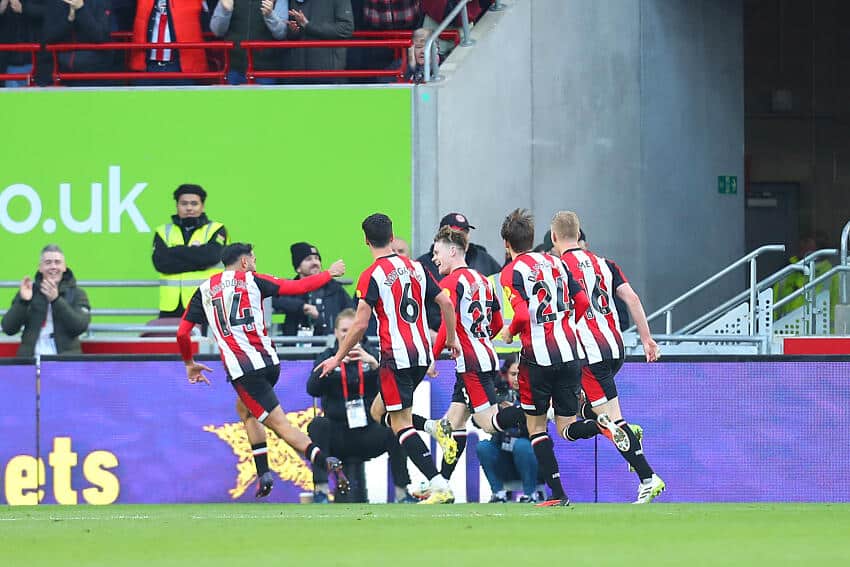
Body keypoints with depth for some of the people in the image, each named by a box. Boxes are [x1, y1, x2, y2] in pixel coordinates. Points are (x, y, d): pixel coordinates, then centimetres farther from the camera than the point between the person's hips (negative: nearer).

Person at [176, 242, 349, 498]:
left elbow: (182, 333, 11)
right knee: (245, 409, 27)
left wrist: (189, 364, 28)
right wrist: (330, 273, 20)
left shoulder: (205, 290, 11)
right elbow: (298, 287, 5)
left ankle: (325, 462, -24)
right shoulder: (251, 280, 8)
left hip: (241, 369, -3)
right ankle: (263, 473, 13)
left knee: (279, 423, -4)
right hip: (268, 361, 3)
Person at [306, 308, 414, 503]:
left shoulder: (370, 355, 8)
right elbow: (313, 389, -10)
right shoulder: (327, 357, 7)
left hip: (368, 433, 0)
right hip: (337, 434, 0)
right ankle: (321, 491, -31)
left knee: (394, 431, -27)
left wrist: (374, 363, -26)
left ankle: (402, 493, -23)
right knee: (317, 425, -30)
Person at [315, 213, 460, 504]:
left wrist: (338, 357, -4)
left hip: (396, 357, -7)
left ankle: (440, 486, -15)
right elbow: (446, 302, 9)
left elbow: (360, 324, -14)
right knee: (378, 411, 21)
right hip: (422, 354, 7)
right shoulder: (415, 267, 9)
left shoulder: (371, 275, -9)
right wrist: (451, 339, 24)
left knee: (401, 423, -4)